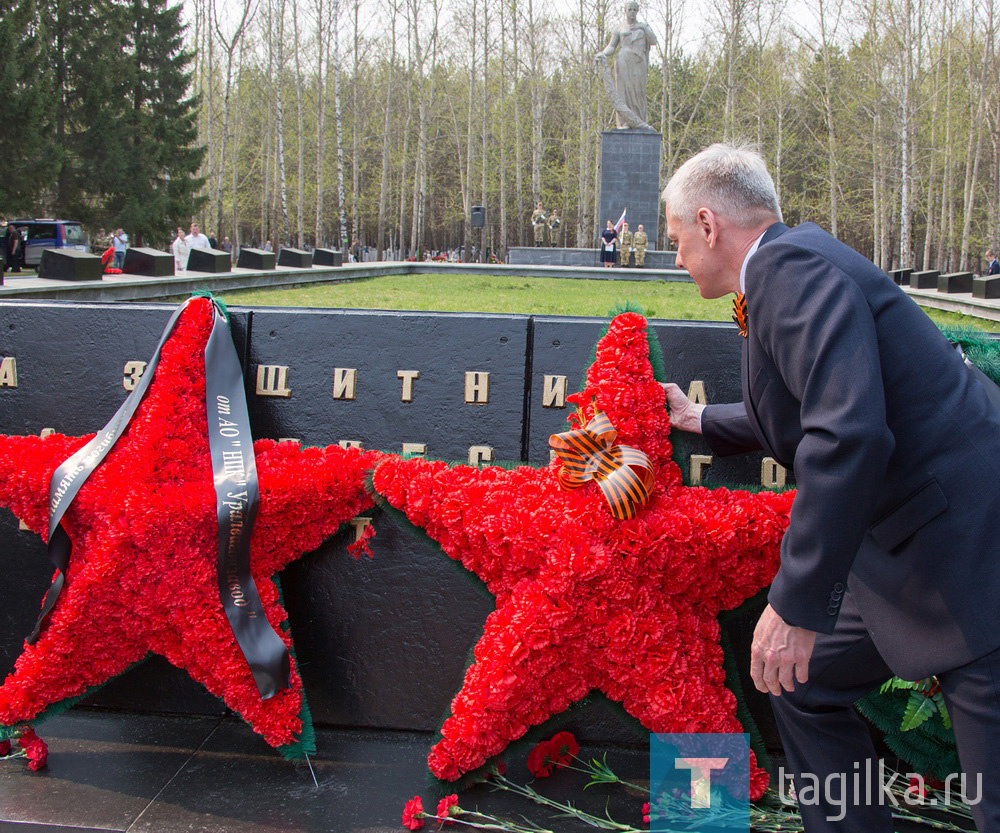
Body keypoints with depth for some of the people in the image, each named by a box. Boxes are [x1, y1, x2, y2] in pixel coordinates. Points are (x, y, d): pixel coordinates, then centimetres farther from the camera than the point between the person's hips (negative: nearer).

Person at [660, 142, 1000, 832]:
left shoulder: (791, 265, -18)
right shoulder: (793, 264, 13)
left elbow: (849, 433, -31)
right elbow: (800, 419, 29)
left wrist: (797, 603, -26)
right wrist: (703, 420, 42)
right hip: (900, 554, 11)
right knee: (806, 687, 20)